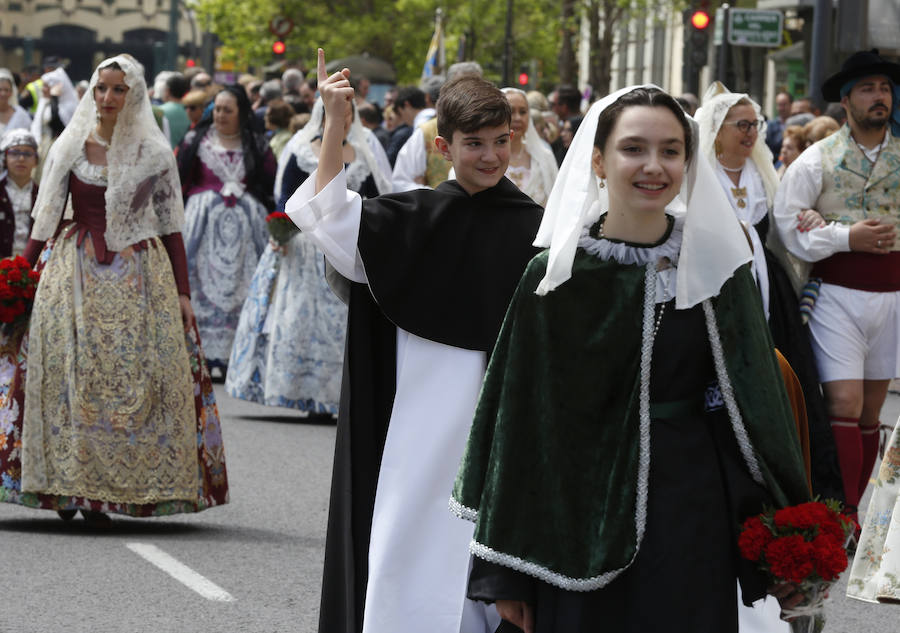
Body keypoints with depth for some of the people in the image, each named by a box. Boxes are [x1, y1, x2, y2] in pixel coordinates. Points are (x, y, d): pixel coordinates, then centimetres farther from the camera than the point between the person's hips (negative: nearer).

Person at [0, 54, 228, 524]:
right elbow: (46, 219, 7)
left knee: (131, 376, -5)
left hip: (138, 276, 0)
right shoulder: (70, 147, 4)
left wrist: (182, 292, 2)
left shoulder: (155, 153, 3)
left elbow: (170, 226, 5)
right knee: (70, 374, -3)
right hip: (75, 271, 1)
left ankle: (111, 488, 1)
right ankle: (68, 486, 6)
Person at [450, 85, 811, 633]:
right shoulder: (558, 278, -5)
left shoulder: (716, 261, 1)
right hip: (587, 520, -2)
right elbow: (519, 422, -2)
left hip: (694, 521, 2)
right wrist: (505, 571, -3)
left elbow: (756, 400, 6)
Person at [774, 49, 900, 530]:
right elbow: (788, 225, -6)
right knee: (844, 407, -12)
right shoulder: (818, 160, 0)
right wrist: (847, 237, -15)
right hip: (838, 296, -3)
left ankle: (851, 513, 18)